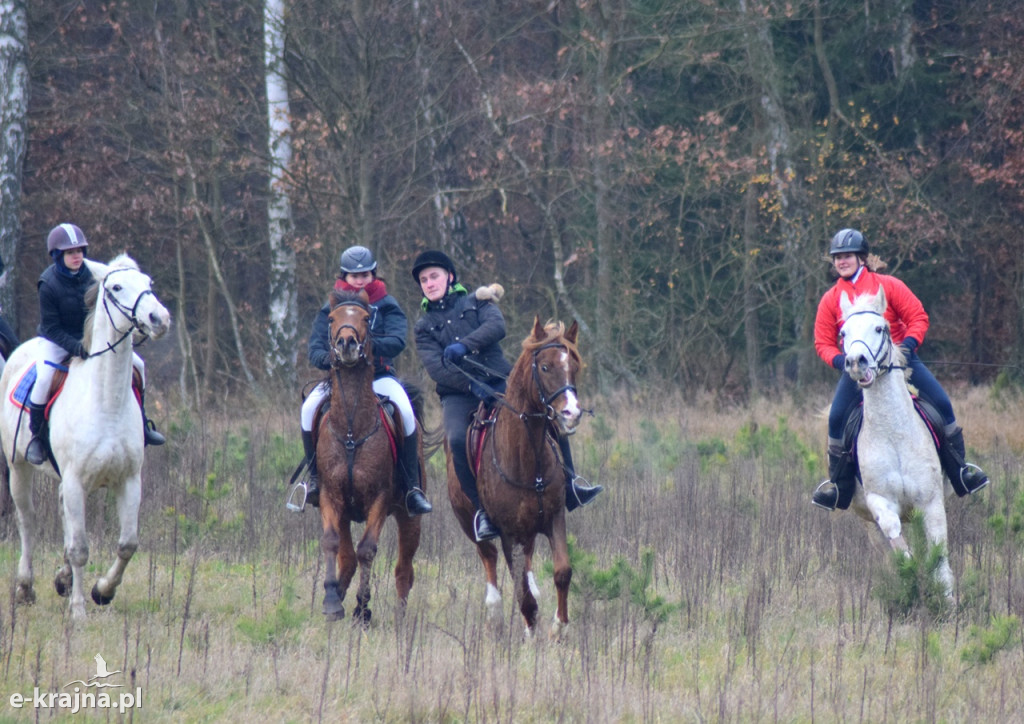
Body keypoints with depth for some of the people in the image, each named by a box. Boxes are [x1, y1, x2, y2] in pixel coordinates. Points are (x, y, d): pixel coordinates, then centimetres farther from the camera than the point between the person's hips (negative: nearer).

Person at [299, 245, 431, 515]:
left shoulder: (387, 306, 5)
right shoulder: (329, 309, 10)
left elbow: (397, 341, -11)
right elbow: (314, 349, 3)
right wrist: (328, 358, -21)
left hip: (379, 376, -1)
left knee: (405, 411, -30)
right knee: (309, 409, -28)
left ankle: (412, 488, -21)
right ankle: (314, 476, -11)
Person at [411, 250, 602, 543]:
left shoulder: (476, 302, 13)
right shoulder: (424, 326, 11)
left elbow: (497, 326, -8)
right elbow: (435, 368, -5)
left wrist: (464, 345, -25)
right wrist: (471, 385, -21)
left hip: (499, 382, 1)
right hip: (458, 394, -1)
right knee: (458, 440, -31)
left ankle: (569, 487, -2)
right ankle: (482, 509, -18)